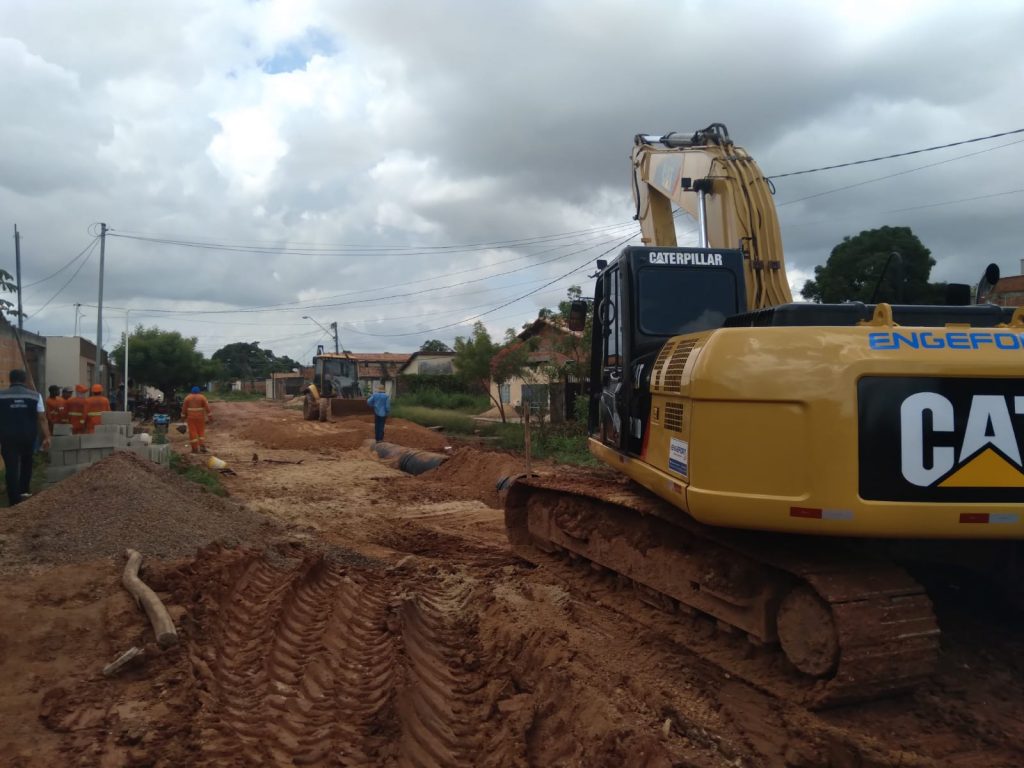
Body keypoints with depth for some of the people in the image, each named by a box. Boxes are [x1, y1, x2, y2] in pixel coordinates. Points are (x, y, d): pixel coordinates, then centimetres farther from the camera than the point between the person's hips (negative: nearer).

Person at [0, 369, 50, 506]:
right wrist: (46, 437, -5)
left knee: (11, 467, 0)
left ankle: (14, 501, -3)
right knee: (26, 463, 25)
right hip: (28, 436, 1)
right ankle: (23, 491, 28)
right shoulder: (35, 395, -1)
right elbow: (42, 418, -6)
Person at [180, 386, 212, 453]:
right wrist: (210, 416, -6)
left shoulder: (188, 397, 1)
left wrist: (183, 416, 8)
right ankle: (202, 447, -3)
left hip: (191, 417, 0)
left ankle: (195, 449, 2)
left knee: (193, 432, 2)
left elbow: (184, 408, 1)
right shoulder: (202, 397, -2)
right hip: (200, 417, 0)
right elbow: (207, 407, -7)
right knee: (201, 431, 9)